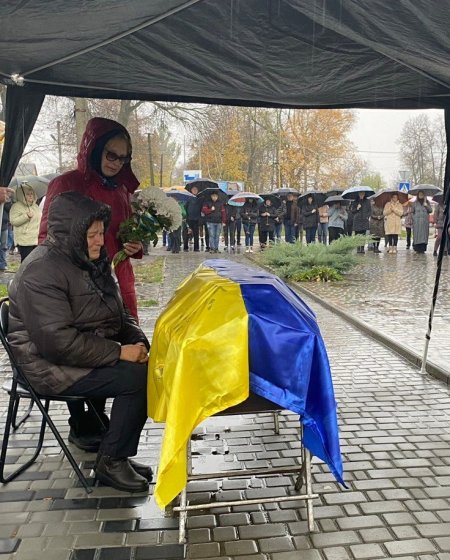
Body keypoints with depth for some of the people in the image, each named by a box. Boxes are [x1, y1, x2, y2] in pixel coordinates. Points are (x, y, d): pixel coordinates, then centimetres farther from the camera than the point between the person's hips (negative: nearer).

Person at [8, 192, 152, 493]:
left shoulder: (92, 262, 11)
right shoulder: (42, 271, -18)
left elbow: (119, 313, 16)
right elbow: (57, 341, -27)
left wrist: (138, 341, -5)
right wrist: (119, 352, -25)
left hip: (96, 352, 9)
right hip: (53, 367, -9)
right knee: (139, 377, -22)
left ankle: (118, 453, 6)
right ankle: (111, 462, -3)